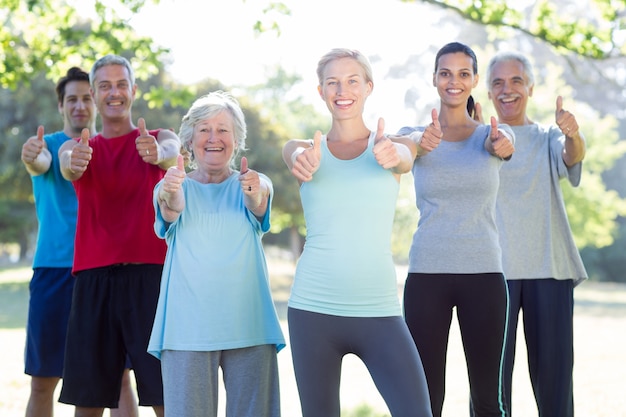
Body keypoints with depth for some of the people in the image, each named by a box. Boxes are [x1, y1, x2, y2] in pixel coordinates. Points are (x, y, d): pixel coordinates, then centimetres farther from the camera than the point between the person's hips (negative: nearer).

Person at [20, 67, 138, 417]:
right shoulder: (50, 145, 5)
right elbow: (41, 165, -17)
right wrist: (32, 158, -44)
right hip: (54, 270, 0)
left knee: (119, 375, -2)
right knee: (43, 381, 4)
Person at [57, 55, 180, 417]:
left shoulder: (159, 139, 9)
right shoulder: (79, 147, 13)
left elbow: (170, 153, -16)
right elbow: (68, 166, -11)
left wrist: (156, 152, -41)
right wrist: (75, 163, -37)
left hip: (149, 274, -2)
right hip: (94, 277, 2)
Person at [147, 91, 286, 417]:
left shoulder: (256, 184, 7)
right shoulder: (176, 187, 8)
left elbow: (257, 205, -16)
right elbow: (172, 210, -15)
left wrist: (253, 192, -40)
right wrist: (169, 193, -39)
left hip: (248, 326, 0)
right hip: (187, 327, 0)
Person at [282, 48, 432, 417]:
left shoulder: (392, 146, 5)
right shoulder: (306, 147, 7)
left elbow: (404, 159, -18)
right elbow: (297, 156, -16)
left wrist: (391, 155, -43)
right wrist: (304, 161, -41)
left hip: (379, 310, -1)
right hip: (313, 308, 1)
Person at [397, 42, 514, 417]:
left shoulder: (490, 134, 7)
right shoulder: (416, 134, 7)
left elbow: (503, 142, -17)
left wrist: (501, 144, -41)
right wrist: (422, 142, -42)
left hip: (484, 273, 0)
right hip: (427, 274, 0)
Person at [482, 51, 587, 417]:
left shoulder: (549, 138, 11)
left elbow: (573, 156, -12)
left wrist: (574, 135, -36)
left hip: (549, 268, 1)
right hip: (494, 269, -1)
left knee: (554, 371, 1)